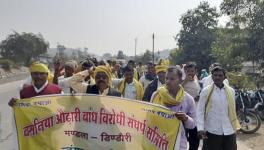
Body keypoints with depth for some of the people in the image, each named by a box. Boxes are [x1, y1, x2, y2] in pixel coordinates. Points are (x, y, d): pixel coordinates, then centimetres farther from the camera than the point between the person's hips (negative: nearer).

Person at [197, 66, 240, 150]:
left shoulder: (231, 91, 5)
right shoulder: (205, 91, -4)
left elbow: (233, 110, 13)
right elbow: (200, 111, -5)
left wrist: (235, 127, 14)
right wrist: (200, 128, -14)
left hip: (229, 131, 3)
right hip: (212, 132, -3)